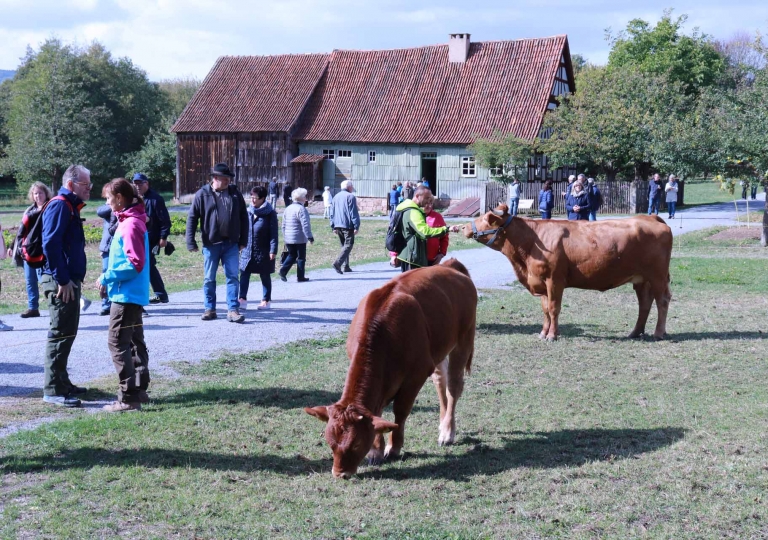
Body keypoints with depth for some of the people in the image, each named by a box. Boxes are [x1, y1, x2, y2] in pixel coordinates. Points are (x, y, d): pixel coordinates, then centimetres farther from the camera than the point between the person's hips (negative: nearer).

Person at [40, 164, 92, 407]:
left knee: (67, 333, 15)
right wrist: (62, 280, -21)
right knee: (60, 334, -6)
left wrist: (73, 279, 16)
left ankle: (62, 383, 24)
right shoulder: (59, 206, -14)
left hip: (69, 280, 10)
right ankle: (53, 390, -2)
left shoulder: (70, 207, 17)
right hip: (61, 282, -10)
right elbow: (50, 244, -22)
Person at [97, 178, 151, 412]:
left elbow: (135, 263, -23)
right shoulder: (129, 221, 13)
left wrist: (107, 277, -16)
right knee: (134, 342, 15)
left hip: (126, 295, -10)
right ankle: (139, 389, 22)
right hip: (132, 293, 10)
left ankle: (128, 397, -8)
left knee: (118, 343, -8)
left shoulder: (130, 225, -18)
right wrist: (109, 278, 12)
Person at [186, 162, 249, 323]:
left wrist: (243, 240, 5)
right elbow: (192, 218, -2)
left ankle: (233, 310, 3)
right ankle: (210, 309, 19)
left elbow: (243, 217, 9)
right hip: (211, 244, -2)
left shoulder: (235, 194, 4)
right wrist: (191, 242, -6)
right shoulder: (202, 194, -4)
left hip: (231, 244, 2)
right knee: (209, 279, 8)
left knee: (233, 277, 0)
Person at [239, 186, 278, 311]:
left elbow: (274, 233, -10)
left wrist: (273, 250, -15)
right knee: (244, 274, -4)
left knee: (265, 276, 8)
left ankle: (266, 300, 18)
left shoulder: (270, 213, -8)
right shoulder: (248, 211, 5)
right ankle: (243, 299, -4)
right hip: (247, 250, 4)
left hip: (263, 251, -4)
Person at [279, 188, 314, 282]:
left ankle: (283, 271, 1)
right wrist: (310, 237, -16)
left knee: (291, 255, 18)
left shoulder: (288, 208, 10)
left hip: (288, 239, 7)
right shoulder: (301, 209, -15)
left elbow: (284, 225, 16)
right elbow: (305, 225, -20)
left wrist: (285, 237, 23)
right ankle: (300, 277, 8)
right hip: (299, 239, -7)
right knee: (301, 257, 4)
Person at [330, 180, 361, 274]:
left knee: (344, 245, 17)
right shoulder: (350, 197, -8)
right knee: (348, 245, -7)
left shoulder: (335, 197, 15)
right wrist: (356, 226, -11)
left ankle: (345, 266, 16)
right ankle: (338, 263, -25)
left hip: (338, 226, 8)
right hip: (348, 226, -7)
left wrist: (333, 226, 20)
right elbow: (354, 213, -12)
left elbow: (332, 213, 17)